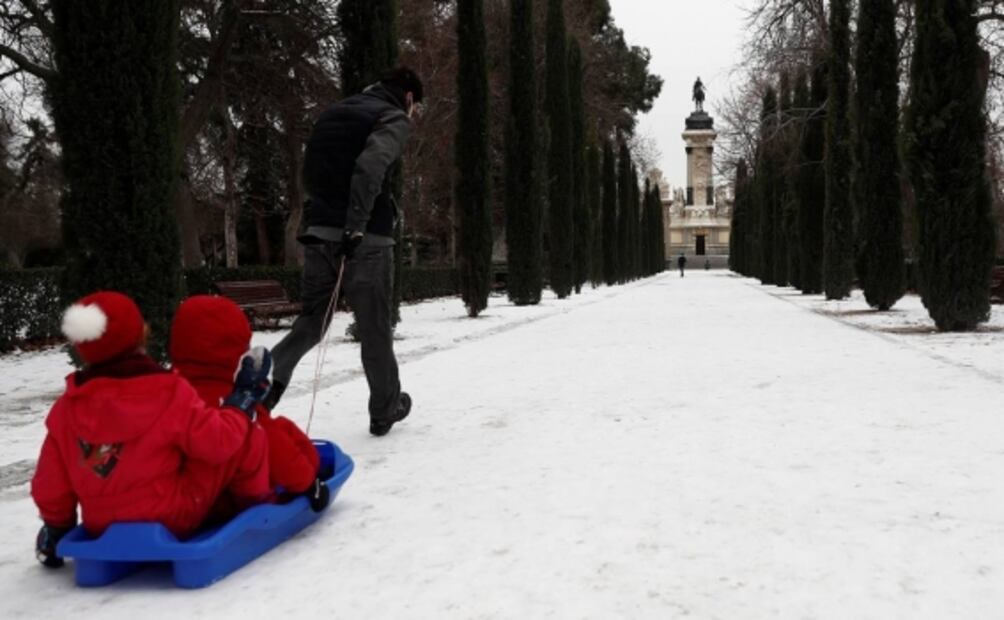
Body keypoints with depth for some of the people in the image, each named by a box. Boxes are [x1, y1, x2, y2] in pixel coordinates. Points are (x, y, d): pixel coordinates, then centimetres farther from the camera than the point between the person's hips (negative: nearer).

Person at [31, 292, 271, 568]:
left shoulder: (67, 406, -2)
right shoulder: (170, 393, -18)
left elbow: (50, 483, 4)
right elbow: (217, 443, -17)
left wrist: (56, 528, 21)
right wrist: (243, 401, 0)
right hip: (172, 520, -6)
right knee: (247, 437, -1)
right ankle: (256, 501, 17)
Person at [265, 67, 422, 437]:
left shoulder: (333, 113, 20)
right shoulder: (394, 119, -3)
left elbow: (309, 174, 21)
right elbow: (370, 166, -21)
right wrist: (356, 225, -24)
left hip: (319, 231, 6)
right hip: (366, 239, -6)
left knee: (312, 317, 16)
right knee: (375, 327, 6)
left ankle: (271, 371, -8)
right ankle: (385, 410, 18)